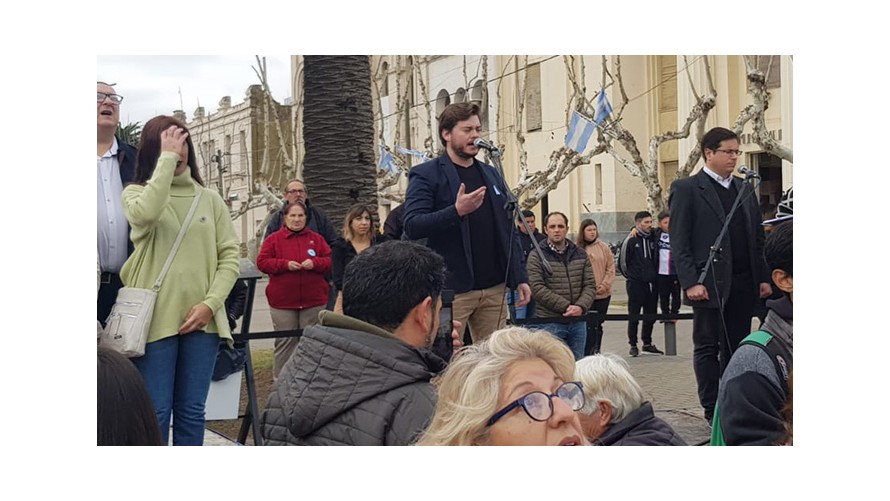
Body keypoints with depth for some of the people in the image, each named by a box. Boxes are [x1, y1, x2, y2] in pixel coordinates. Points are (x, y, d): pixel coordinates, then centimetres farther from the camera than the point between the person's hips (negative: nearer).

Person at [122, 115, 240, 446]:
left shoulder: (209, 198, 11)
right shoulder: (136, 193, 4)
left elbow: (229, 254, 5)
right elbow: (145, 214, -22)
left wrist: (210, 304, -8)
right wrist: (167, 157, -16)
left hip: (201, 319, 2)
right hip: (155, 318, -2)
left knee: (191, 411, 10)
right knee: (155, 413, 1)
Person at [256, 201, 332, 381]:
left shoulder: (316, 238, 9)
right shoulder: (274, 239, 4)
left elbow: (330, 261, 6)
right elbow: (262, 262, -3)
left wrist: (315, 263, -14)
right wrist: (285, 264, -15)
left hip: (313, 301, 2)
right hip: (282, 301, -2)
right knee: (285, 341, 1)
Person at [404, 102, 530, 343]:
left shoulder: (491, 174, 16)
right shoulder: (426, 175, -3)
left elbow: (509, 230, 17)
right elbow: (412, 226, -14)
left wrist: (520, 277, 10)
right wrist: (457, 211, -27)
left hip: (494, 289, 6)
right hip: (451, 289, -5)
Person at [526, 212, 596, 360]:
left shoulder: (580, 255, 11)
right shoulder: (536, 256, -3)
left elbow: (590, 285, 6)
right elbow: (537, 289, -12)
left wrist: (581, 306, -14)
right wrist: (566, 307, -18)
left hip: (578, 322, 4)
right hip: (550, 322, -4)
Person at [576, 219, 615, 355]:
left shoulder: (604, 247, 6)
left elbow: (611, 268, 6)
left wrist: (604, 285, -7)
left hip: (603, 294, 3)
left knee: (598, 325, 11)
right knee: (588, 326, -3)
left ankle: (596, 353, 21)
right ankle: (587, 354, 3)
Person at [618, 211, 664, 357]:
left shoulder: (652, 238, 6)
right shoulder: (631, 240, -9)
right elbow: (623, 260, -5)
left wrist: (654, 275, 11)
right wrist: (629, 275, 4)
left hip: (651, 283, 5)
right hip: (635, 283, -5)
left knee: (650, 315, 11)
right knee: (634, 316, 1)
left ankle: (647, 343, 24)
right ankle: (633, 345, 11)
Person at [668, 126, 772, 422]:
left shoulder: (744, 190, 15)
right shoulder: (686, 189, -3)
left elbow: (757, 238, 16)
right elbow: (679, 241, -8)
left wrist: (763, 277, 7)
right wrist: (690, 282, -15)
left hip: (744, 285, 5)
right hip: (709, 285, -5)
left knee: (737, 348, 10)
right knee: (707, 348, 4)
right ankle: (713, 410, 12)